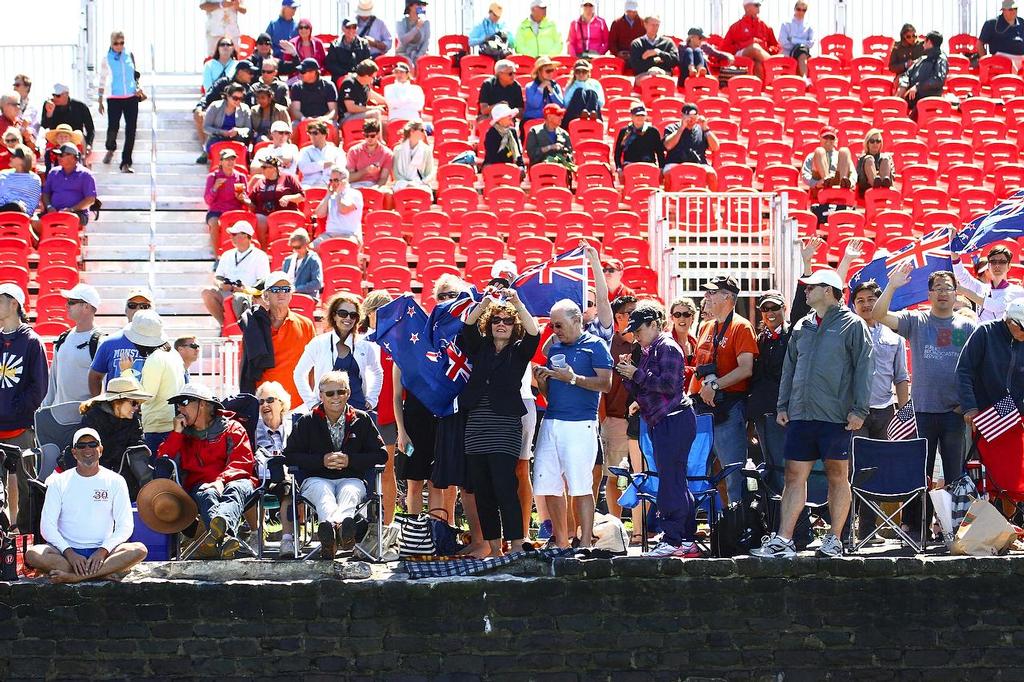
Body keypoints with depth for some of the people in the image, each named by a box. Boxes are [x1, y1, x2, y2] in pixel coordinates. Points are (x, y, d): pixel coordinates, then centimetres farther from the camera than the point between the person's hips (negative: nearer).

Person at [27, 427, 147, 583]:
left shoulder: (114, 481, 7)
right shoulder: (59, 482, 7)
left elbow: (125, 526, 1)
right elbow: (47, 525, -1)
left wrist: (103, 550, -16)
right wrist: (69, 553, -17)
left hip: (101, 551, 0)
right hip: (68, 550, 0)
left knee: (139, 550, -29)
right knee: (32, 554, -31)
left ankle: (74, 576, -36)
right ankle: (104, 573, -31)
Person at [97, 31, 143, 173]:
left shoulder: (129, 55, 4)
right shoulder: (107, 59, -1)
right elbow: (102, 80, 4)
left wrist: (138, 88, 0)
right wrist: (100, 102, 5)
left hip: (131, 97, 2)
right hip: (114, 98, -2)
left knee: (131, 131, -3)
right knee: (112, 127, -5)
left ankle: (126, 163, 3)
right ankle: (110, 149, 30)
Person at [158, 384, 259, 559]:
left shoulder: (232, 428, 16)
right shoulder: (182, 435, 28)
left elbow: (242, 461, 1)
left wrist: (221, 480, -17)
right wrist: (176, 432, 10)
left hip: (233, 480, -1)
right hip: (200, 486, 1)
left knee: (234, 491, -38)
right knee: (207, 495, -36)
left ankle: (220, 527, -74)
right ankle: (225, 538, -68)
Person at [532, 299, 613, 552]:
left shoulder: (595, 345, 0)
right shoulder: (555, 348, 20)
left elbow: (605, 383, -9)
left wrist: (573, 379, -17)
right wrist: (541, 381, 2)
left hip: (579, 424, -7)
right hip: (550, 423, 7)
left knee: (581, 486, -8)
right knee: (548, 485, 3)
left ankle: (585, 543, -6)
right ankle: (561, 543, 11)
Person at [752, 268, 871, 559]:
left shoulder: (852, 325, -2)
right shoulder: (802, 327, 17)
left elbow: (863, 368, -6)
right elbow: (789, 368, 21)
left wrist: (859, 409, -13)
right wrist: (782, 405, 13)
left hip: (835, 415, -5)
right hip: (801, 414, 5)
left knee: (837, 475, 3)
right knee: (795, 476, 2)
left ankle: (834, 540, 8)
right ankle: (782, 541, -1)